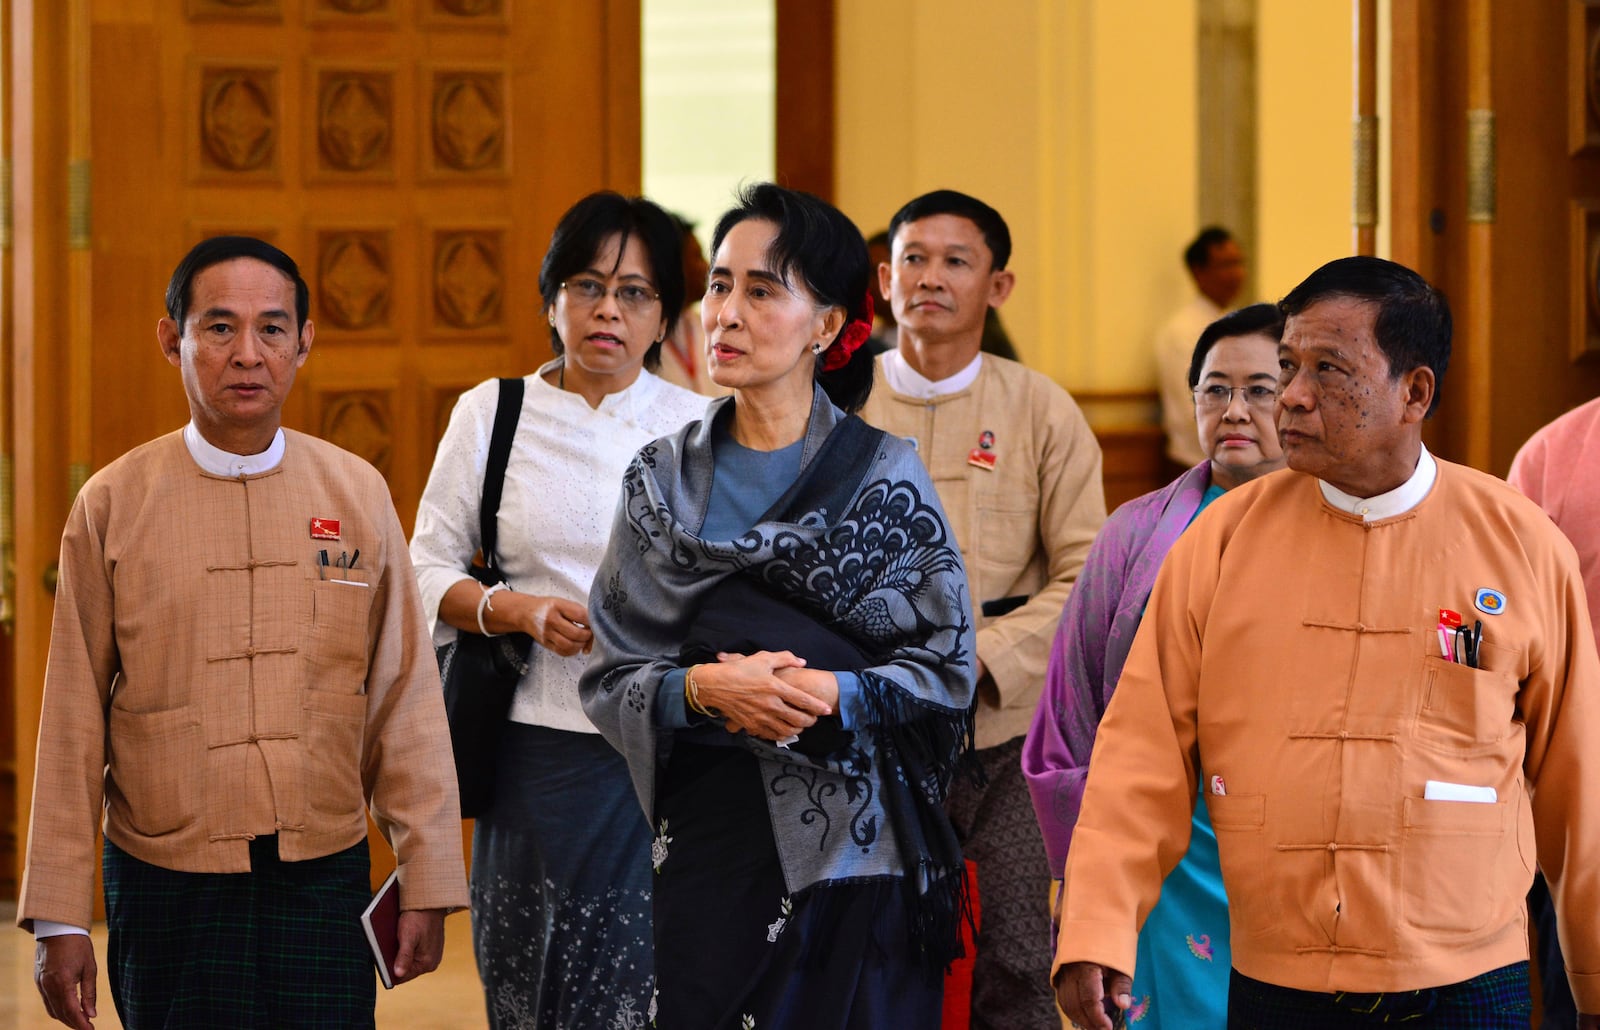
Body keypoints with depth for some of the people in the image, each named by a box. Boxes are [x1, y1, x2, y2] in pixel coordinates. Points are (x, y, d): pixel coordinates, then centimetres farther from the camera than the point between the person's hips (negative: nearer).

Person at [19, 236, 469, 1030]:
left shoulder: (359, 495, 4)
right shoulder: (112, 507, 0)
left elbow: (405, 698, 5)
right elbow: (74, 720, 0)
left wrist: (427, 884, 3)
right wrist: (59, 920, 0)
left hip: (325, 882, 1)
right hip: (168, 892, -1)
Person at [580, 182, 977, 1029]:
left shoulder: (884, 476, 0)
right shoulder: (663, 480, 7)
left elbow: (946, 670, -1)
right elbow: (611, 673, 5)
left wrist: (830, 694, -17)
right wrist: (701, 689, -15)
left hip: (857, 840, -2)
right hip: (711, 832, 2)